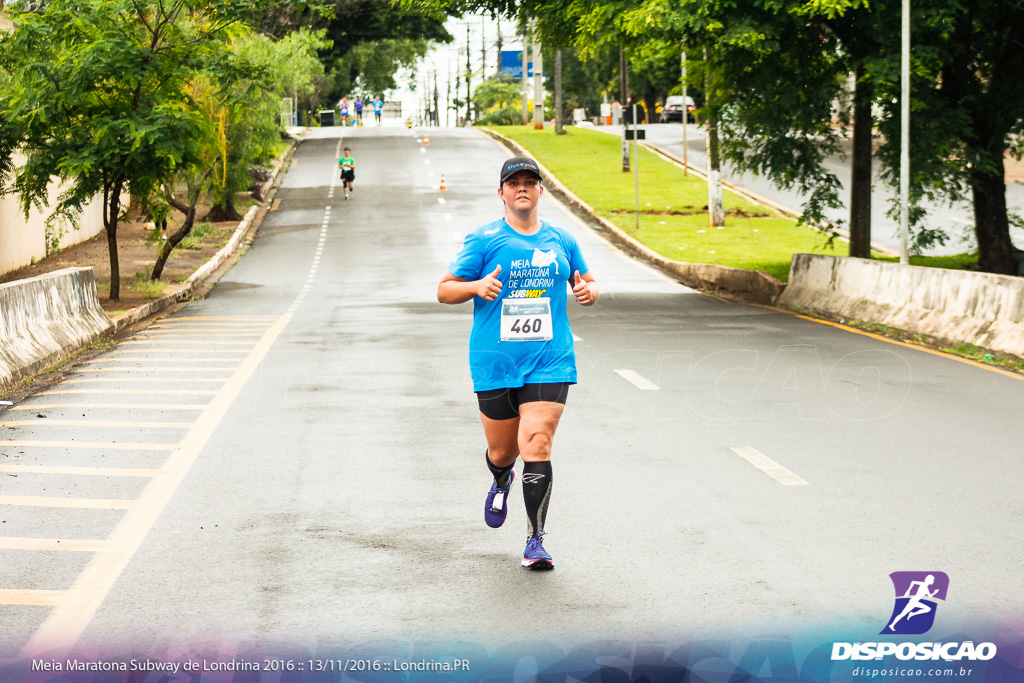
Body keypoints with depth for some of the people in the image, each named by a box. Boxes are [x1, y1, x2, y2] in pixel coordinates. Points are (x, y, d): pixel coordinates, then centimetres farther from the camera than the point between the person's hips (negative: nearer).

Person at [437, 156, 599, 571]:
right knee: (503, 450, 10)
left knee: (537, 446, -14)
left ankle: (535, 541, -7)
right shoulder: (483, 240, -1)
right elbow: (444, 290, 0)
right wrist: (477, 287, -20)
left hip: (549, 362, 1)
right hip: (494, 364, 0)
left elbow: (585, 282, 23)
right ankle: (501, 483, 49)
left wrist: (589, 291, -2)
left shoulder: (561, 241, 9)